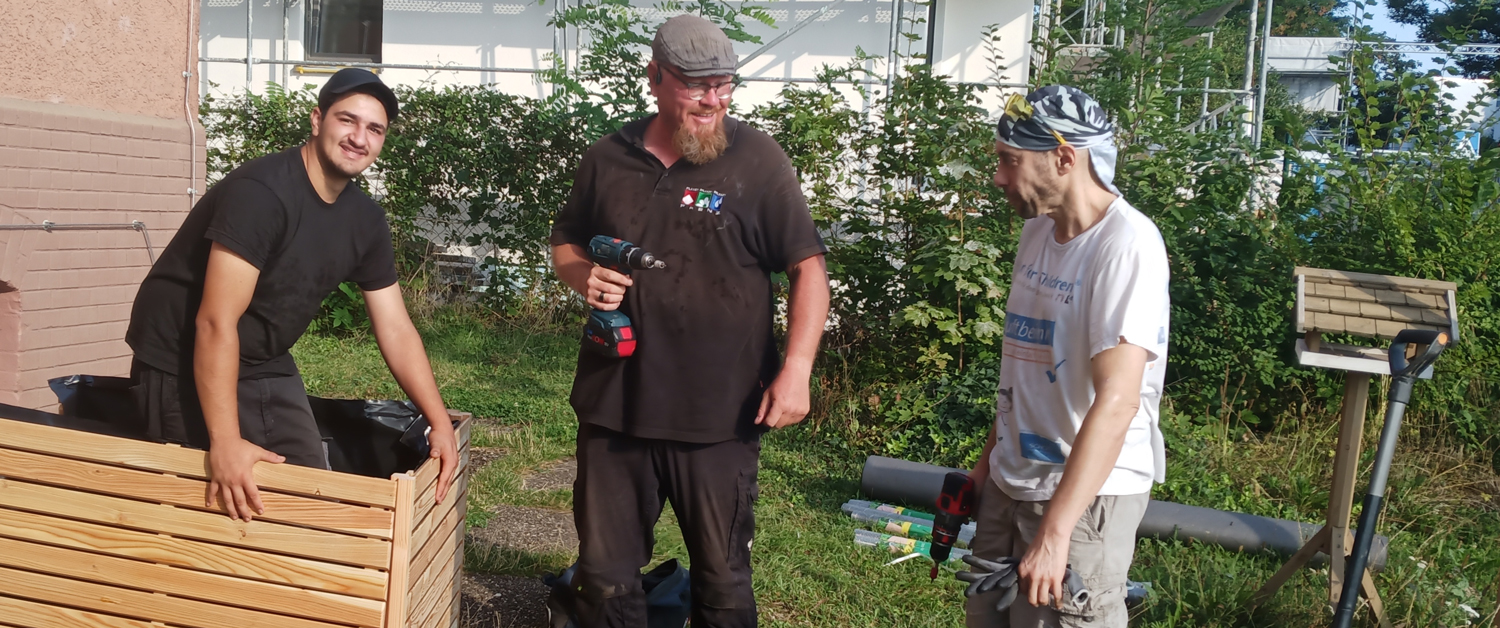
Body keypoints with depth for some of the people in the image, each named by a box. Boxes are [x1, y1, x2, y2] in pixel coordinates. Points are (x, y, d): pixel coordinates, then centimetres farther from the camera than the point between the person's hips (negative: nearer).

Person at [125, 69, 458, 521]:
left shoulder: (365, 220, -2)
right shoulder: (260, 192, -26)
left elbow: (396, 330, 2)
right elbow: (216, 323, -30)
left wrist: (440, 422, -6)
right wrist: (226, 441, -36)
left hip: (266, 365, 7)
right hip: (187, 365, -7)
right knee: (231, 503, -11)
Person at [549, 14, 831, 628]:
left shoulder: (757, 158, -5)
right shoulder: (608, 158, 5)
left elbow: (808, 268, -4)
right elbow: (565, 242, 19)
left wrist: (796, 370, -15)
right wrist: (583, 275, -5)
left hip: (720, 416, -3)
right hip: (614, 407, 3)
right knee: (604, 572, 15)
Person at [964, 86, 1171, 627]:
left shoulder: (1126, 244, -20)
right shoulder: (1038, 228, 6)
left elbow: (1116, 400, -27)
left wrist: (1054, 531, -31)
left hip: (1085, 493, -7)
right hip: (1011, 481, 8)